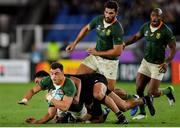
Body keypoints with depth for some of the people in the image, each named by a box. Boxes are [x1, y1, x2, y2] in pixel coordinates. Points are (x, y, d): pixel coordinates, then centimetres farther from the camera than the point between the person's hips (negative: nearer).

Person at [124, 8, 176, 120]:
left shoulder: (166, 31, -16)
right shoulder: (146, 27, 0)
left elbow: (173, 48, -11)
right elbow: (136, 37, 17)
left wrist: (167, 62, -22)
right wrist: (124, 44, 4)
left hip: (158, 65, -5)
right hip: (146, 61, 5)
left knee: (152, 93, -8)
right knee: (139, 89, 0)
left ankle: (168, 91, 23)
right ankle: (142, 112, 18)